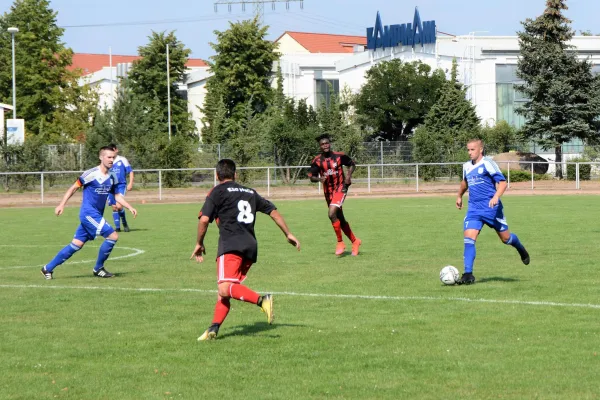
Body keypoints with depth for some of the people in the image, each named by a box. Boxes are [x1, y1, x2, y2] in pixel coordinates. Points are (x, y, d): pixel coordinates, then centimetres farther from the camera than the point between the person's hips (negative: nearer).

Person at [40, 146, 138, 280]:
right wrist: (61, 205, -11)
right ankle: (98, 269, 1)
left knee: (76, 245, 7)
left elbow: (117, 195, 19)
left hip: (96, 216, 8)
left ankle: (48, 268, 15)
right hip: (88, 214, -8)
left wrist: (130, 208, 7)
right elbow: (73, 188, -7)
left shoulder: (112, 177, 9)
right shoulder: (91, 174, -13)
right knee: (113, 236, -15)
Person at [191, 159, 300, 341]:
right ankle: (214, 329, 1)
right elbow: (273, 211, 23)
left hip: (231, 245, -7)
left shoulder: (218, 192, 7)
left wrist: (199, 244, 10)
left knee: (225, 289, -20)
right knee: (226, 289, 11)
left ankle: (261, 300, -38)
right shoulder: (250, 192, 24)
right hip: (250, 247, 7)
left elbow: (204, 219, -3)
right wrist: (288, 234, 29)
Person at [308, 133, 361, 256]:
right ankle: (355, 241, 32)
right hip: (328, 192, 4)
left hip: (340, 188, -4)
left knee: (332, 214, -24)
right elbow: (311, 177, 2)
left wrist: (348, 175, -7)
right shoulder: (317, 161, -2)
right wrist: (319, 179, -20)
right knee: (340, 220, 12)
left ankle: (340, 242, -10)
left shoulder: (339, 156, -6)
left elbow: (352, 164, 10)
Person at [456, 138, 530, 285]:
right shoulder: (467, 166, 10)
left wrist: (496, 197, -29)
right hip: (474, 209, 5)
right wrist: (459, 196, 41)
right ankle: (468, 274, -15)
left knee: (505, 238, 9)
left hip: (491, 208, -5)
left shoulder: (487, 163, -11)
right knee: (469, 239, -13)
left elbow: (503, 182, -14)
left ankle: (521, 250, 43)